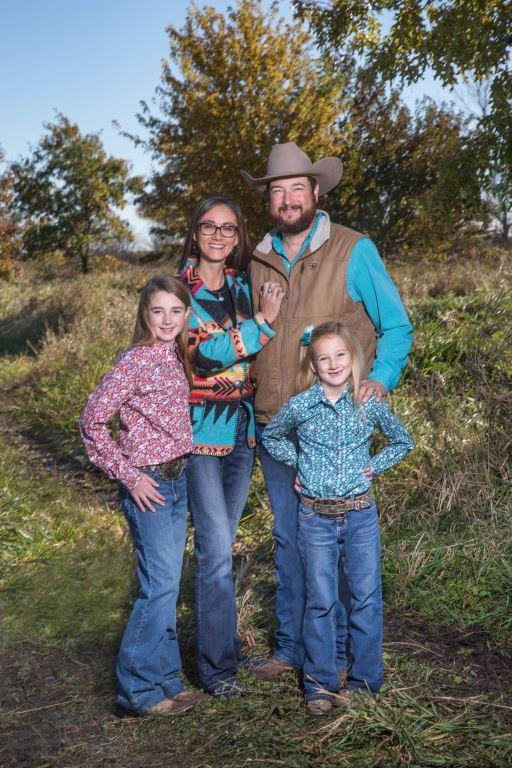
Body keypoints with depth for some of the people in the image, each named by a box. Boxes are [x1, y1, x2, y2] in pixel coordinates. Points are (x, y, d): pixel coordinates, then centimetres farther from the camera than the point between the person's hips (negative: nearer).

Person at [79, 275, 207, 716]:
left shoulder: (177, 356, 7)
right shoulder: (135, 361, -15)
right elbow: (92, 421, -15)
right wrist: (130, 477, -15)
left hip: (177, 479, 8)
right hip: (148, 483, -8)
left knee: (166, 585, 13)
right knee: (160, 585, -5)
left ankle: (164, 681, 25)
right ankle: (140, 690, 9)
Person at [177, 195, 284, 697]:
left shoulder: (244, 284, 10)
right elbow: (208, 351, -18)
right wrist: (263, 322, -12)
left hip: (243, 426, 5)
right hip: (200, 427, -5)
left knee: (220, 542, 16)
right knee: (216, 547, -7)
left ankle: (218, 638, 30)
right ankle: (216, 664, 5)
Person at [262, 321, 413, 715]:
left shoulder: (370, 405, -1)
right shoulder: (299, 406, -4)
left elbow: (403, 441, 14)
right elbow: (271, 436, 15)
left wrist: (373, 466, 1)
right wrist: (298, 462, 3)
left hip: (360, 514, 1)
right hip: (316, 516, -1)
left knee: (365, 596, 5)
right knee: (321, 600, 5)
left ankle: (363, 679, 19)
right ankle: (321, 684, 16)